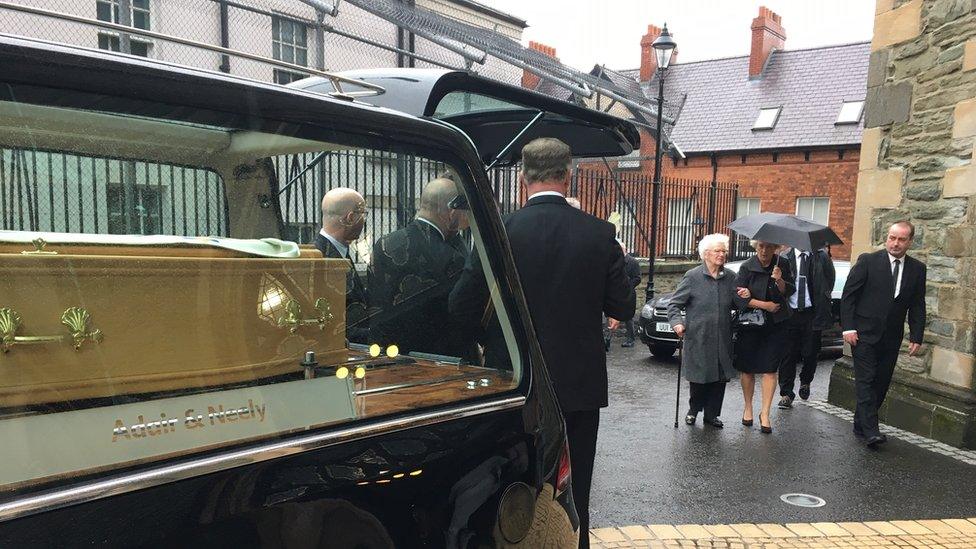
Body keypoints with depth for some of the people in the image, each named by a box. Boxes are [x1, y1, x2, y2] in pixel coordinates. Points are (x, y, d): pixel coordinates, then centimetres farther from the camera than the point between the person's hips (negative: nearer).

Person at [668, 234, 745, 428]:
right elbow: (674, 304, -4)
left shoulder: (730, 277, 7)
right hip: (698, 339, -4)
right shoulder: (693, 277, -5)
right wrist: (677, 322, -20)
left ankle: (712, 414, 25)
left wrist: (743, 298, -6)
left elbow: (734, 305, 16)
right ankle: (693, 410, 29)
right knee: (698, 377, 3)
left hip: (722, 339, 4)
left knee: (720, 378, 8)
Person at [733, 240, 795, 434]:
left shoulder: (782, 265, 1)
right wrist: (764, 305, -12)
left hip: (775, 325, 1)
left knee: (770, 370, -1)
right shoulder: (747, 267, -6)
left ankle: (765, 413, 7)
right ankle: (748, 407, 24)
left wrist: (779, 281, -20)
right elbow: (739, 296, -9)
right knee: (748, 368, 7)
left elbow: (789, 291, 0)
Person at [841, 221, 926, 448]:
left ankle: (861, 425, 19)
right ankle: (870, 431, -10)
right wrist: (848, 327, -10)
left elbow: (918, 306, 10)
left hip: (891, 338, 4)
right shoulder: (868, 261, -5)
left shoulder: (918, 269, 7)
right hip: (864, 333, -4)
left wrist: (916, 337, 3)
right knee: (866, 381, -8)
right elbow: (848, 295, -5)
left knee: (881, 384, 7)